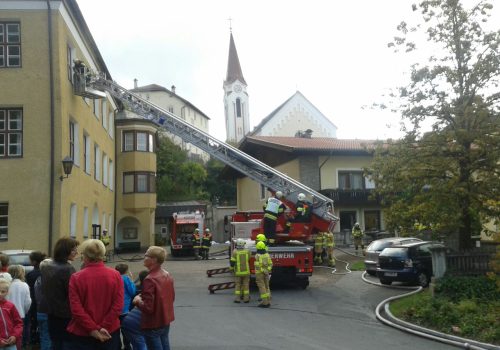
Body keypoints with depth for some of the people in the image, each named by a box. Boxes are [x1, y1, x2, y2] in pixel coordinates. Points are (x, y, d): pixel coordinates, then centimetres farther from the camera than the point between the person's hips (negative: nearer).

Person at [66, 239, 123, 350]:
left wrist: (93, 329, -10)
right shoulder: (115, 275, -4)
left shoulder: (76, 278, -10)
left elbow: (76, 309, -14)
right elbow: (118, 305, -9)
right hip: (109, 332, 2)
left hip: (82, 334, -2)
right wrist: (104, 327, -8)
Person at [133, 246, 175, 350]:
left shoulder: (150, 280, -24)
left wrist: (138, 300, -7)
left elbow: (147, 307, -25)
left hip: (153, 325, -8)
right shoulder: (167, 275, 1)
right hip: (166, 321, 8)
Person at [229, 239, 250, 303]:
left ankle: (237, 298, 6)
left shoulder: (235, 252, -11)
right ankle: (246, 298, 11)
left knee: (237, 285, 8)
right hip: (246, 271, 1)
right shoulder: (247, 251, -5)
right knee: (246, 285, 9)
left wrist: (231, 268, 6)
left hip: (238, 271, -1)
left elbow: (232, 262, -9)